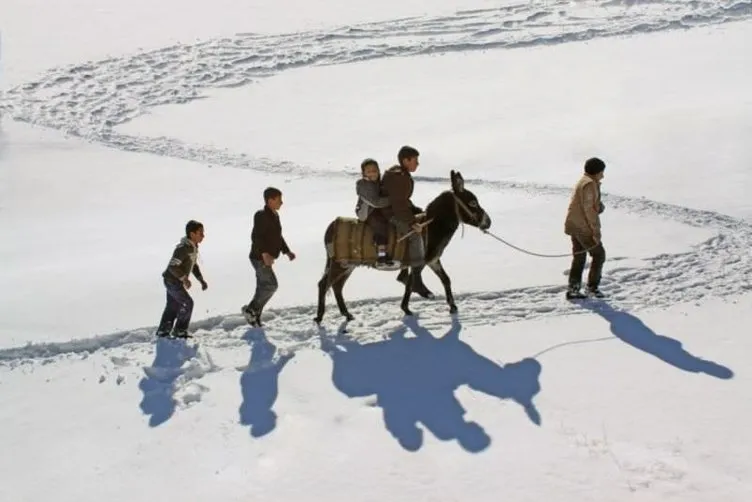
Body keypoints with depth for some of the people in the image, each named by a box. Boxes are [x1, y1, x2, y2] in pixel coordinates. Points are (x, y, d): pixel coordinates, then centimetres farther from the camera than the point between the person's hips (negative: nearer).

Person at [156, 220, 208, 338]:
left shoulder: (193, 247, 4)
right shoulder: (183, 248, -26)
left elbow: (194, 266, 17)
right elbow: (173, 266, -27)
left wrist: (201, 280, 10)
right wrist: (184, 278, -31)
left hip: (177, 281, 10)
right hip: (172, 280, -10)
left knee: (173, 306, 17)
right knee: (187, 303, -9)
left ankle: (162, 331, 29)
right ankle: (179, 331, 1)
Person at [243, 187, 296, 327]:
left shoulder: (274, 215, 15)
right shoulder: (261, 216, -16)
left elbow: (278, 237, 26)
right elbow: (256, 237, -27)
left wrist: (287, 252, 16)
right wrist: (264, 254, -38)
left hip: (267, 259, 10)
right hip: (260, 258, -10)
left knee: (263, 287, 11)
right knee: (271, 285, -12)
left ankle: (255, 317, 18)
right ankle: (250, 309, 0)